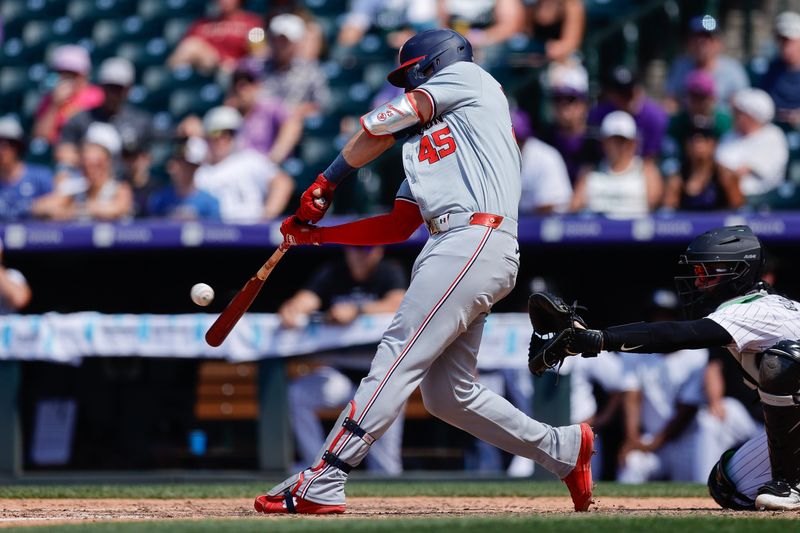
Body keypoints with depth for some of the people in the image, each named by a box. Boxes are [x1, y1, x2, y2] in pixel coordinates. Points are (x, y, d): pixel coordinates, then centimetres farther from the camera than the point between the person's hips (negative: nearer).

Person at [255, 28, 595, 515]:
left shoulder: (468, 78, 10)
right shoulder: (424, 141, 31)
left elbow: (379, 127, 4)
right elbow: (399, 226, 24)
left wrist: (324, 185, 12)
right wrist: (316, 234, 21)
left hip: (476, 241, -9)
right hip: (454, 249, 9)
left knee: (398, 359, -15)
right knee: (447, 393, 7)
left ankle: (321, 485, -21)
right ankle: (563, 449, 14)